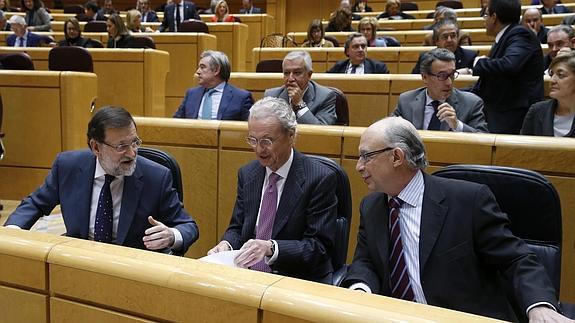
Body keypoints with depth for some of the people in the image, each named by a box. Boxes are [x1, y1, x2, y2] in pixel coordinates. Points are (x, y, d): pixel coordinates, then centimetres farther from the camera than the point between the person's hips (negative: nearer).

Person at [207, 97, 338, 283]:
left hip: (299, 282, -4)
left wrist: (271, 247, -27)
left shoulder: (321, 179, -12)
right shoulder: (247, 174, 7)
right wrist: (226, 245, -9)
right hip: (247, 276, 4)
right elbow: (237, 227, 13)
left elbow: (319, 246, -13)